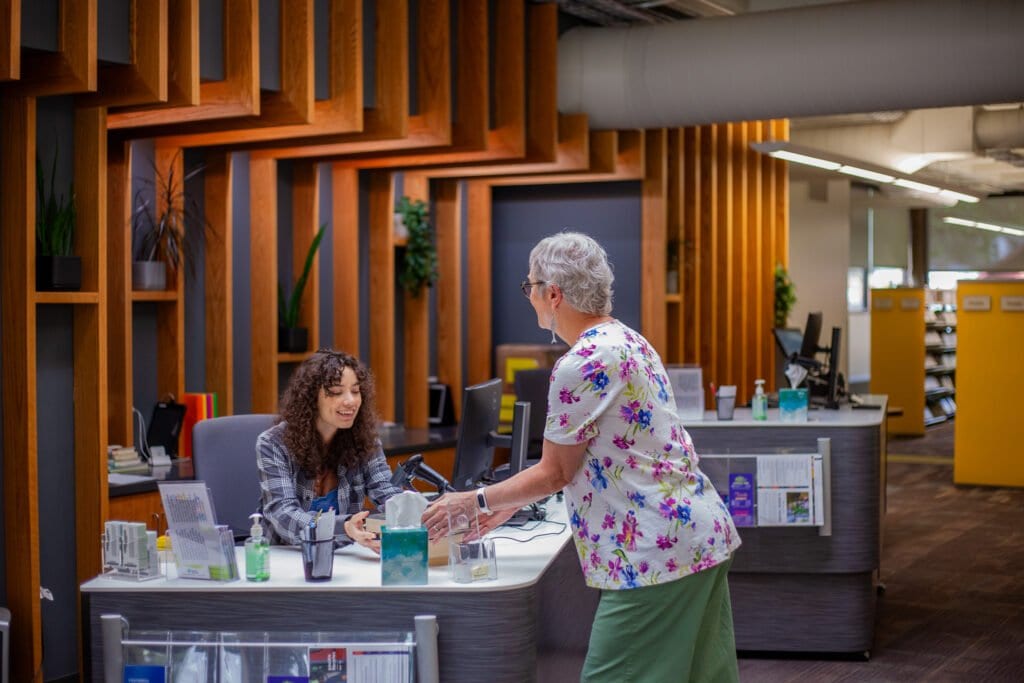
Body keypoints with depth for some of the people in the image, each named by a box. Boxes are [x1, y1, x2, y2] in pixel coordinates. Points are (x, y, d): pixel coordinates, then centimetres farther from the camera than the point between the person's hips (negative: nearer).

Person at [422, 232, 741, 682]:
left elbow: (555, 473, -9)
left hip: (659, 551, -10)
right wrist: (511, 503, 23)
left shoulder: (582, 364, -17)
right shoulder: (625, 340, 13)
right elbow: (577, 461, 19)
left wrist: (476, 502, 5)